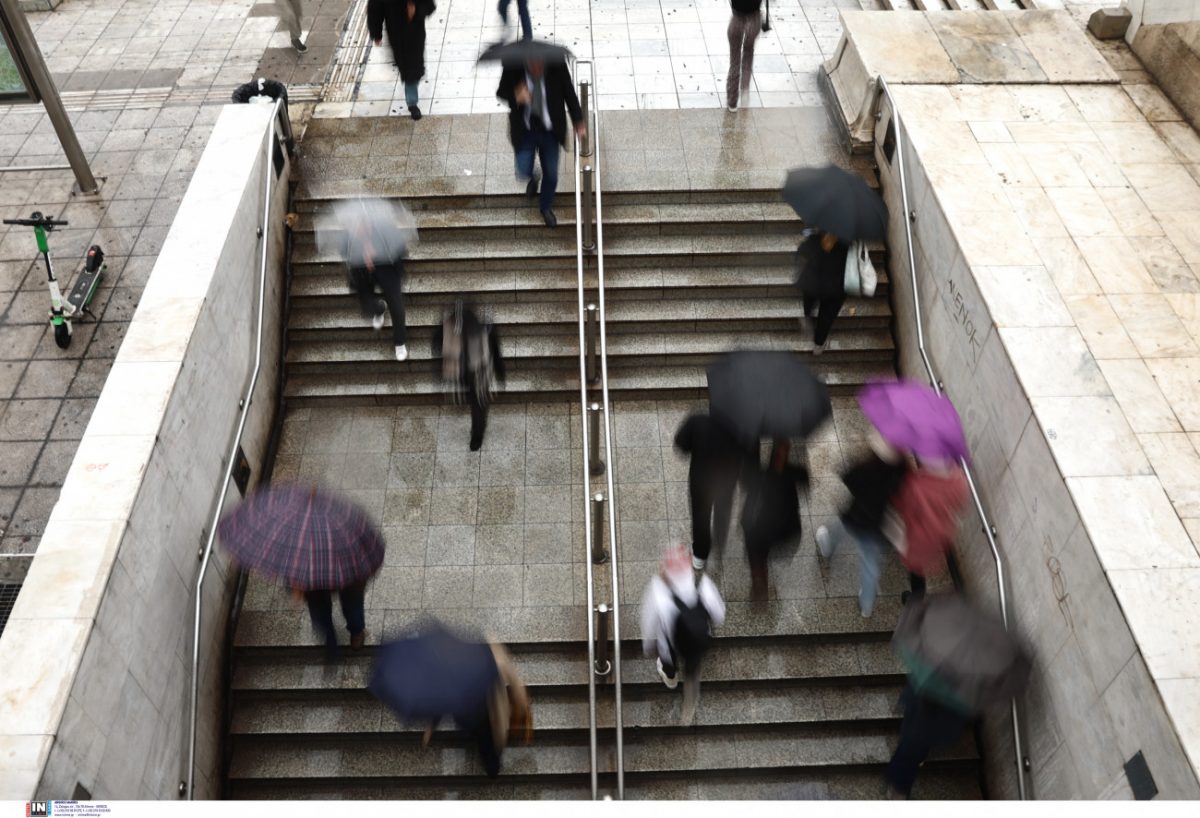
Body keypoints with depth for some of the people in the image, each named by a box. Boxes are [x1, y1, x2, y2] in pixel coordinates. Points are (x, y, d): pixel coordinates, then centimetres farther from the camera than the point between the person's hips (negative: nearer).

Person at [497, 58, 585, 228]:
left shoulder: (557, 67, -20)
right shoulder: (513, 67, -21)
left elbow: (569, 93, -6)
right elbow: (501, 91, -10)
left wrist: (579, 122, 0)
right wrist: (515, 96, -34)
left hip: (550, 131, 1)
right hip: (525, 130, -1)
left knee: (551, 174, 12)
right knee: (524, 172, 0)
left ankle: (546, 207, 44)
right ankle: (532, 178, 42)